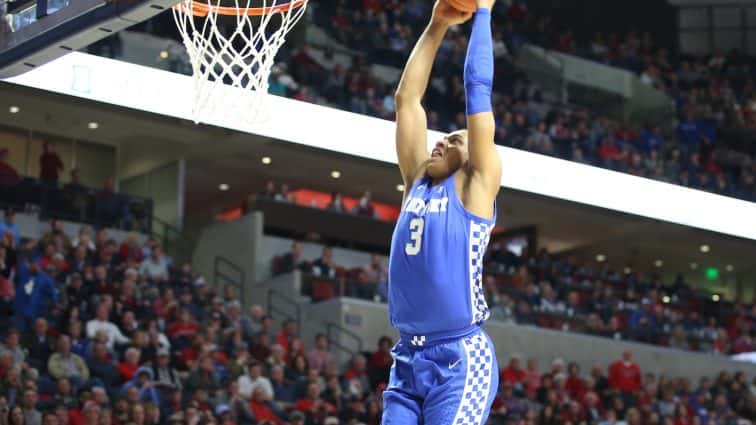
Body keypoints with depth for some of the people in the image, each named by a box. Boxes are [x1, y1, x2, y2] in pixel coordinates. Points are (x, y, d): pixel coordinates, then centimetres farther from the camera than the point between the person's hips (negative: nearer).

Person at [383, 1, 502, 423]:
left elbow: (478, 90, 1)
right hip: (408, 359, 6)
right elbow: (407, 99, 18)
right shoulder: (417, 184, 17)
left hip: (460, 359, -6)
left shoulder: (475, 186, 3)